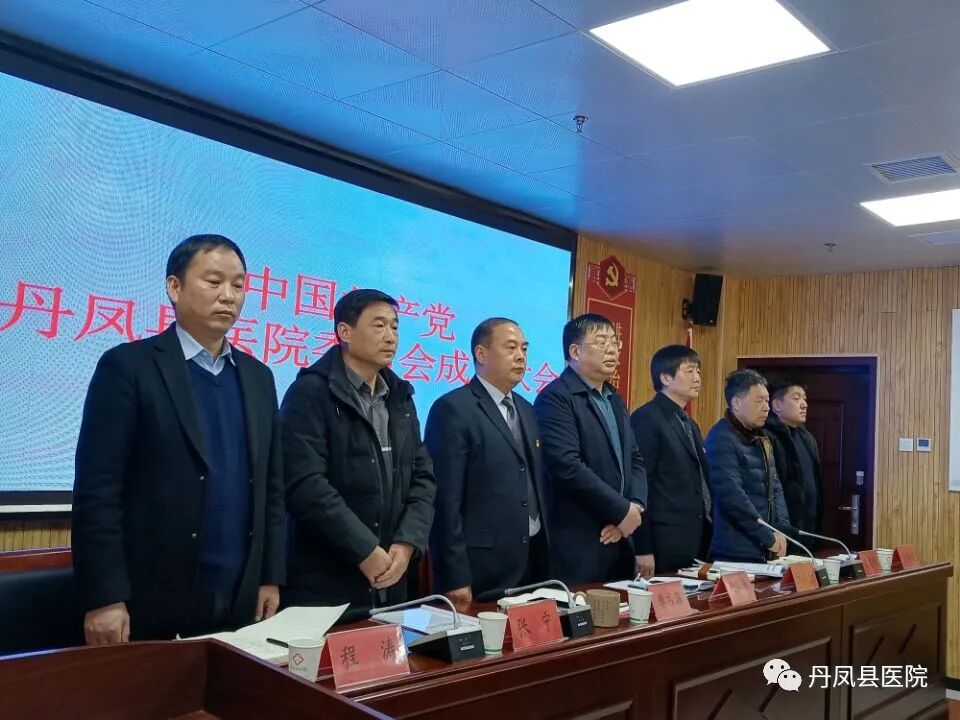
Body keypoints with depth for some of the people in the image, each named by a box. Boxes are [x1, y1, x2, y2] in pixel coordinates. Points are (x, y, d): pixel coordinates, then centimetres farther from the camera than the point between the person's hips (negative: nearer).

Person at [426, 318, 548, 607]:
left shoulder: (525, 409, 14)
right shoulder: (453, 409, -10)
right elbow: (446, 500, -14)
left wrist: (544, 555, 13)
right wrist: (455, 577, -17)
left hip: (533, 561, 7)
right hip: (481, 570, -7)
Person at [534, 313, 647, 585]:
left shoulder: (615, 399, 17)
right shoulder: (555, 398, -11)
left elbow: (634, 460, 14)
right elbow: (567, 466, -21)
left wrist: (635, 507, -4)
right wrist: (622, 510, -14)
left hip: (619, 539, 8)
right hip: (577, 543, -8)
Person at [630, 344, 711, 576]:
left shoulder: (691, 425, 19)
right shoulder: (646, 418, -9)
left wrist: (705, 538, 13)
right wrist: (643, 549, -17)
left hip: (697, 541, 8)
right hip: (665, 544, -8)